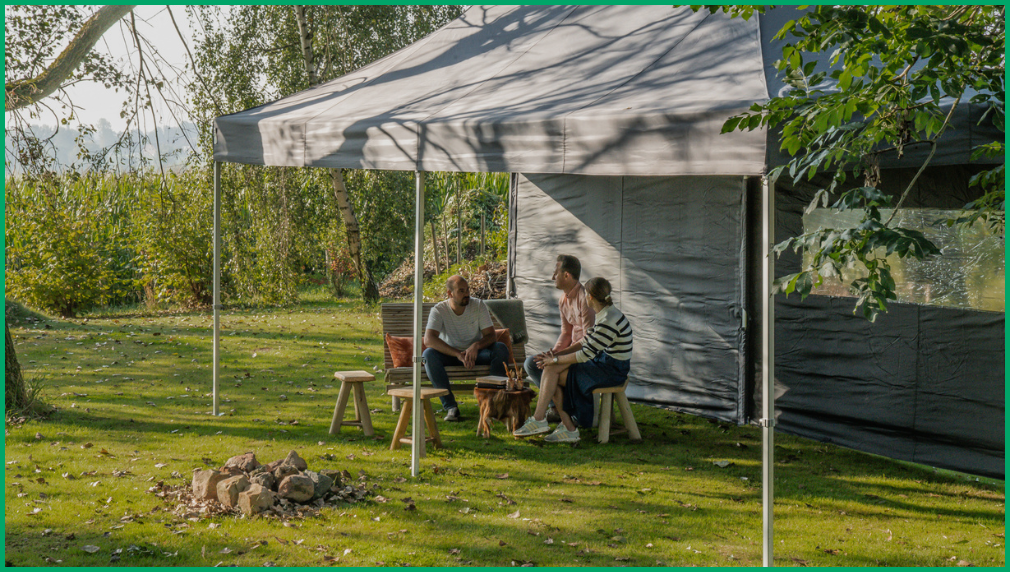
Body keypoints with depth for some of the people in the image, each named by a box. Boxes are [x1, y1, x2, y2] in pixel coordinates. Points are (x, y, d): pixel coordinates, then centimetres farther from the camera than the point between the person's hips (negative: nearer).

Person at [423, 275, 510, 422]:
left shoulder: (478, 305, -6)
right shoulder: (439, 310, -13)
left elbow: (490, 335, -9)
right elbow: (428, 339, -27)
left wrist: (476, 345, -34)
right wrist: (458, 354, -37)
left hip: (476, 353, 1)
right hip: (450, 354, -1)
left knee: (501, 349, -27)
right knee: (428, 354, -33)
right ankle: (450, 406, -32)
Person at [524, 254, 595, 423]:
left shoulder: (585, 298, -21)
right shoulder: (563, 300, 8)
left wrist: (558, 355, -28)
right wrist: (553, 352, -8)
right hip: (572, 349, 10)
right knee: (530, 363, 1)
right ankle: (555, 406, -4)